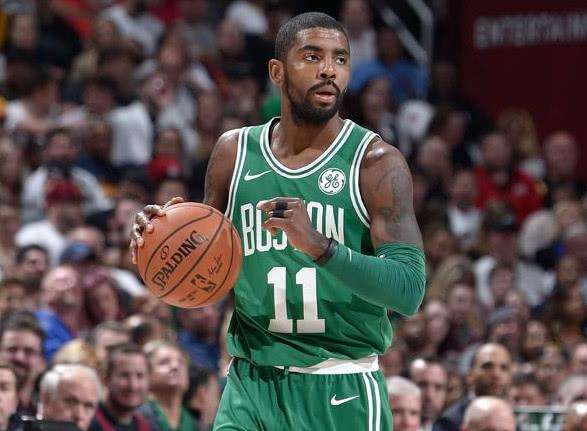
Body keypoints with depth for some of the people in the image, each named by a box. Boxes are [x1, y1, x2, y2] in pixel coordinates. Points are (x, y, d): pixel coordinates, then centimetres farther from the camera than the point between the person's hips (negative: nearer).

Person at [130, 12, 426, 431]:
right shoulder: (234, 152, 7)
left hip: (342, 395, -3)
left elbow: (410, 290, -15)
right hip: (251, 385, 3)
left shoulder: (376, 161, -6)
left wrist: (320, 247, -29)